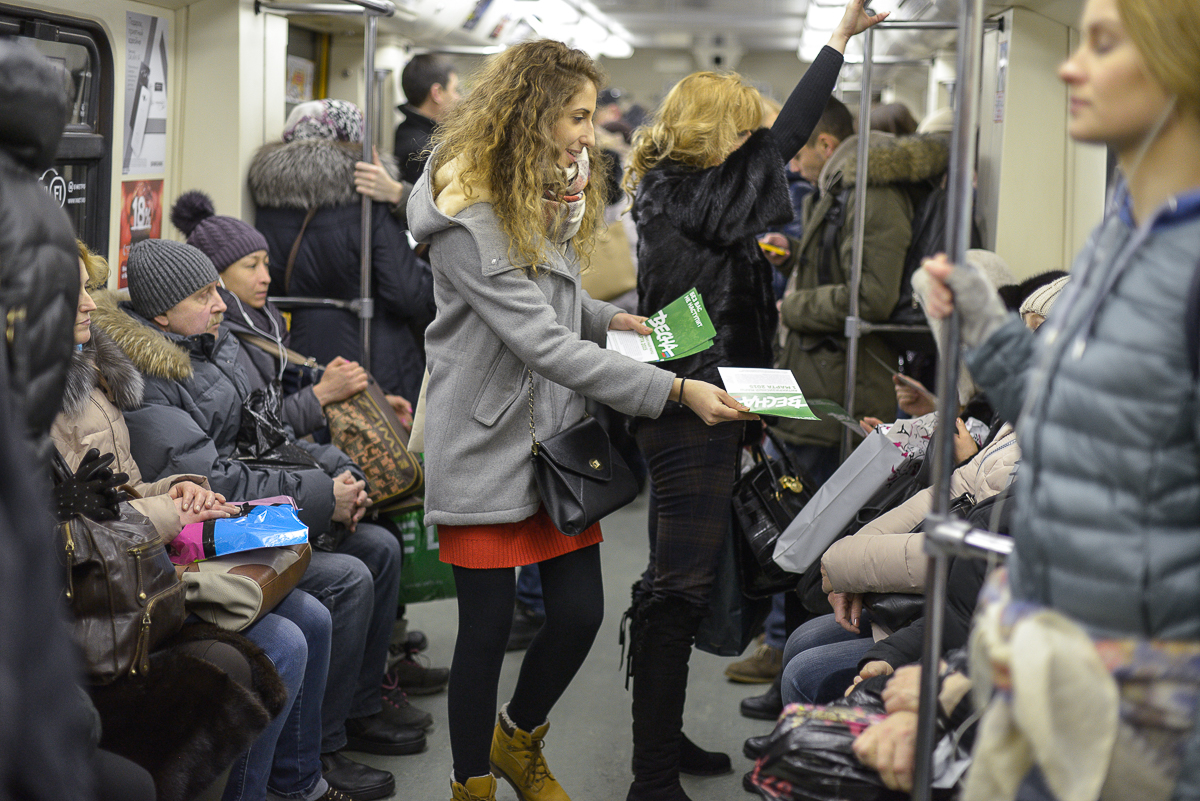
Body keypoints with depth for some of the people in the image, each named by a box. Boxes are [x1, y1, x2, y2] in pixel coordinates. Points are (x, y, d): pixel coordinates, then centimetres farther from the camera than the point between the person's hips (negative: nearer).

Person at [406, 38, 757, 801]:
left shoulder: (554, 193, 7)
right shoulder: (469, 215, -21)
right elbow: (543, 344, -26)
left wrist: (609, 318, -2)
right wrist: (677, 389, -27)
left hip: (558, 436, 7)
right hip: (488, 444, -7)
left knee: (580, 612, 8)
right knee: (488, 628, 3)